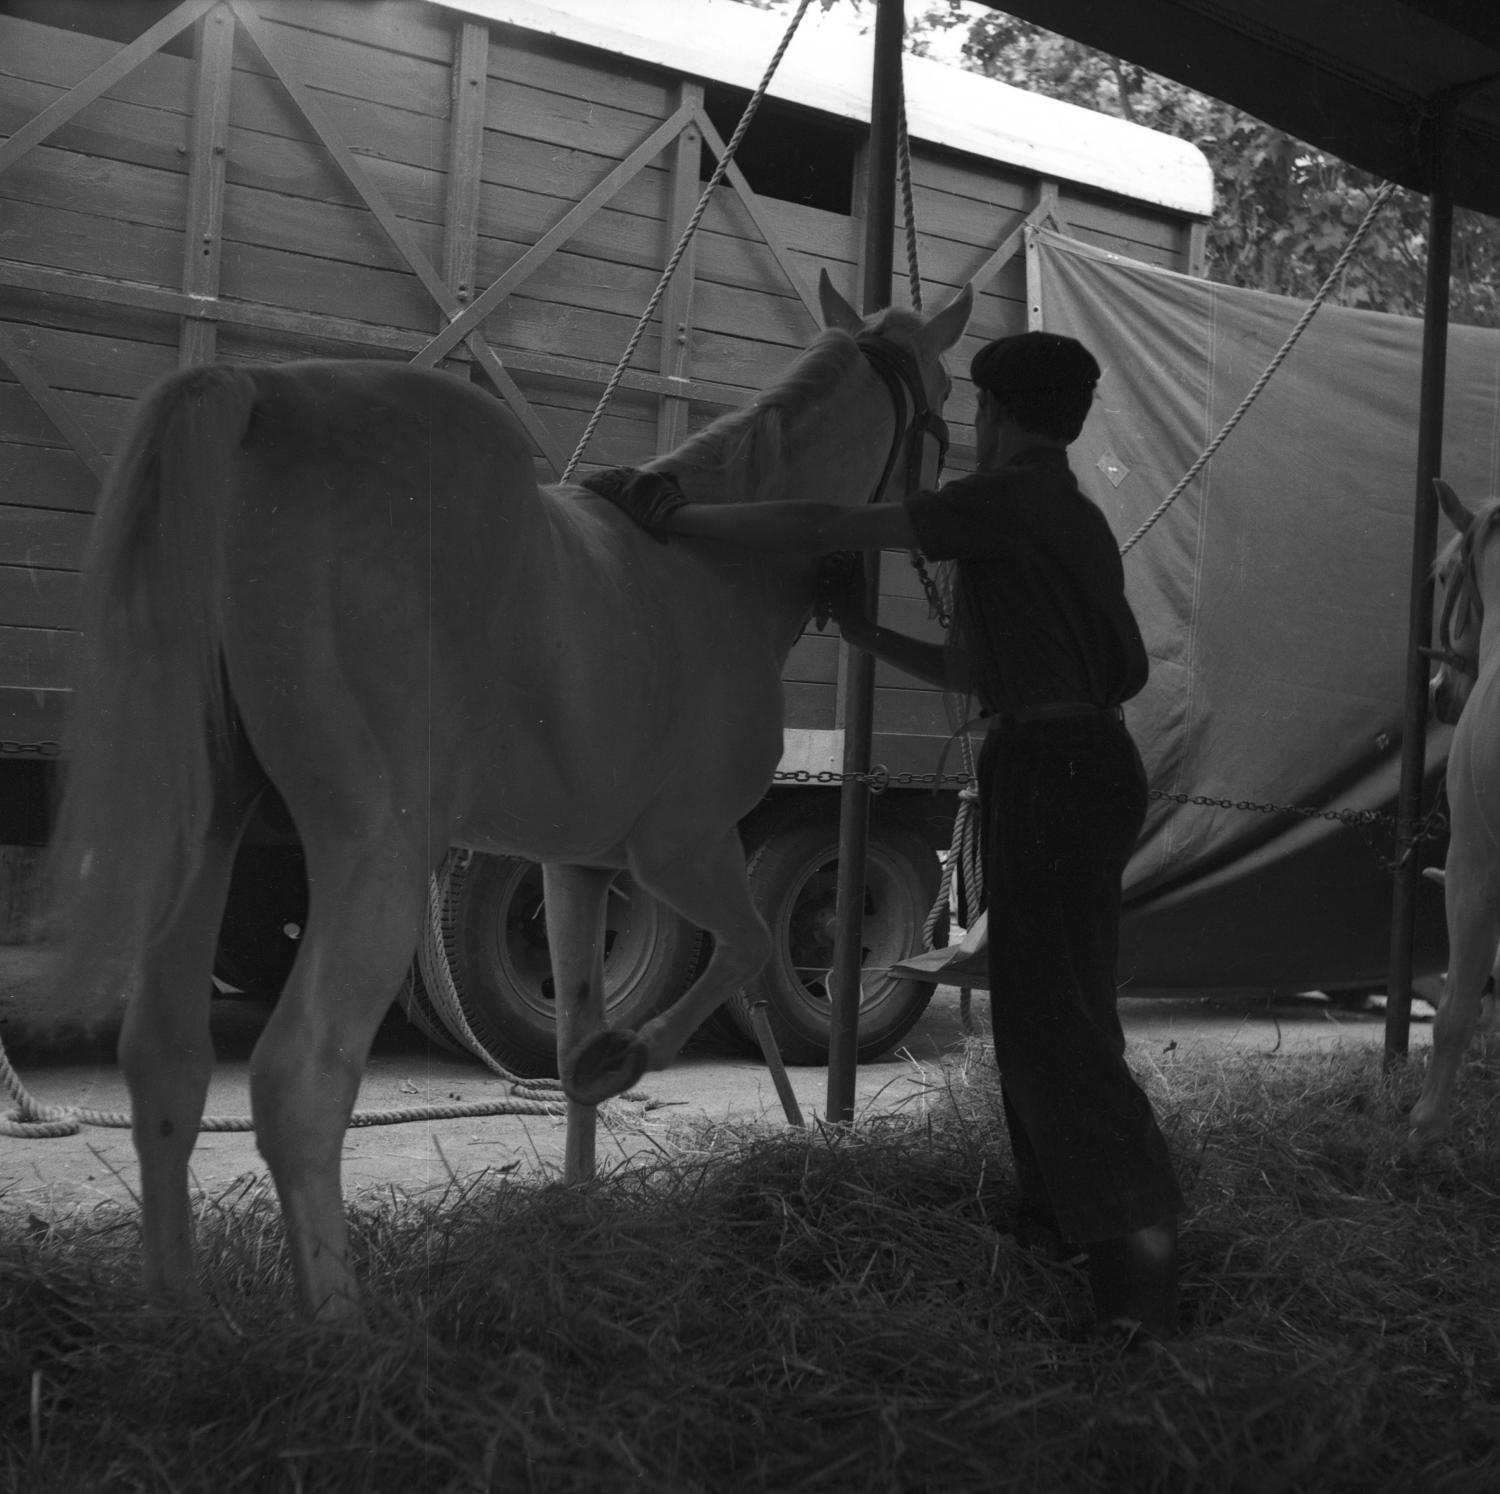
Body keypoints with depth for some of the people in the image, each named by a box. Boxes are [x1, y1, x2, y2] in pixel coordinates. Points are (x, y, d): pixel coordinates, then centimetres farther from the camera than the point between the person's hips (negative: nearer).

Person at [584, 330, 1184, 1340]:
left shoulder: (1003, 500, -10)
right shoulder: (1081, 521, 19)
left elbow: (824, 531, -16)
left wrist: (675, 518, -10)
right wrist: (868, 637, 22)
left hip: (1049, 766, -10)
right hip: (1095, 760, 10)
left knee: (1052, 1017, -9)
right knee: (1061, 1007, 16)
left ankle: (1140, 1264, -11)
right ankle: (1056, 1219, 26)